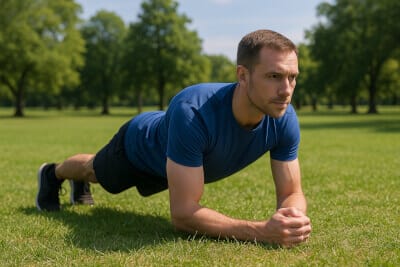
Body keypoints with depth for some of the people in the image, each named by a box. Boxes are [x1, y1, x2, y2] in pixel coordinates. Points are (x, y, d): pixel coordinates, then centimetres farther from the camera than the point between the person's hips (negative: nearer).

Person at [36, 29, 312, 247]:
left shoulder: (284, 119, -35)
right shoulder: (192, 113, -51)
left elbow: (292, 193, -26)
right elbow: (183, 212, -50)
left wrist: (292, 215, -50)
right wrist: (261, 230, -61)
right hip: (139, 145, -5)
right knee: (95, 171, 30)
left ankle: (80, 181, 71)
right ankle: (52, 174, 65)